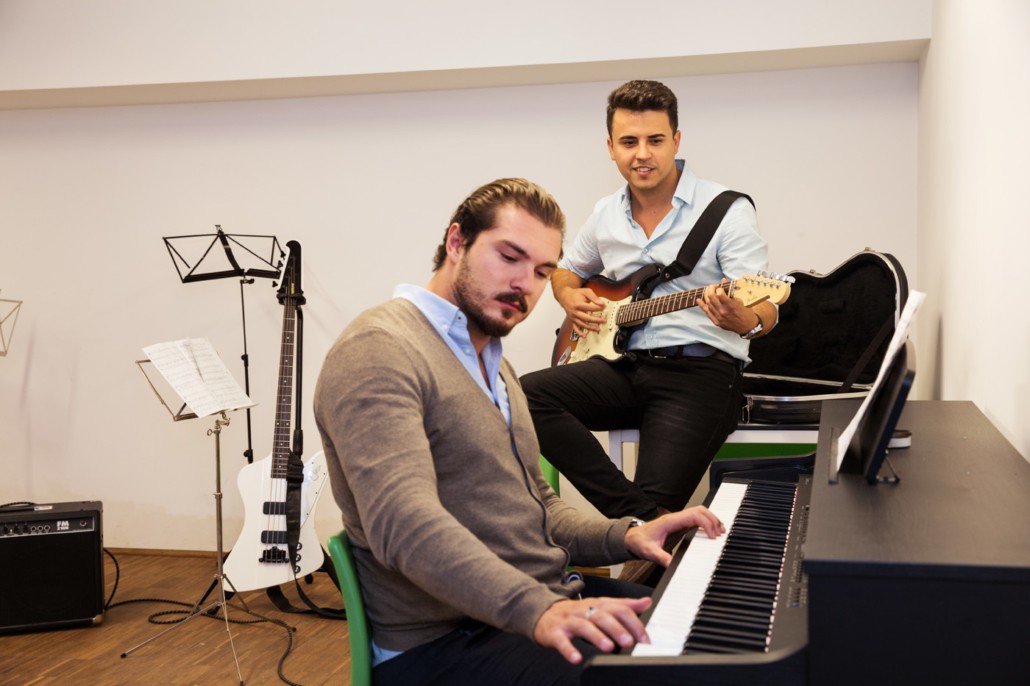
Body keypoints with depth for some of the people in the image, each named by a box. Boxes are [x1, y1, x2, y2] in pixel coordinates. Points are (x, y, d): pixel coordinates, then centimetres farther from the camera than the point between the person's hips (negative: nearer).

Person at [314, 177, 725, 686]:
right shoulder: (379, 351, -13)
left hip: (556, 605, 9)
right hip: (445, 643, -9)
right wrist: (538, 610, -38)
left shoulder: (493, 364, 20)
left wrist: (624, 535, 3)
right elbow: (404, 521, -28)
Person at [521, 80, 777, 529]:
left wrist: (744, 320, -34)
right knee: (525, 394, -23)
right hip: (624, 364, 6)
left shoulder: (727, 210, -3)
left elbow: (766, 310, -8)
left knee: (657, 497, -27)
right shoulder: (606, 214, 13)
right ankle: (639, 513, -20)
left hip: (699, 372, -5)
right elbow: (565, 270, 31)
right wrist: (570, 296, 6)